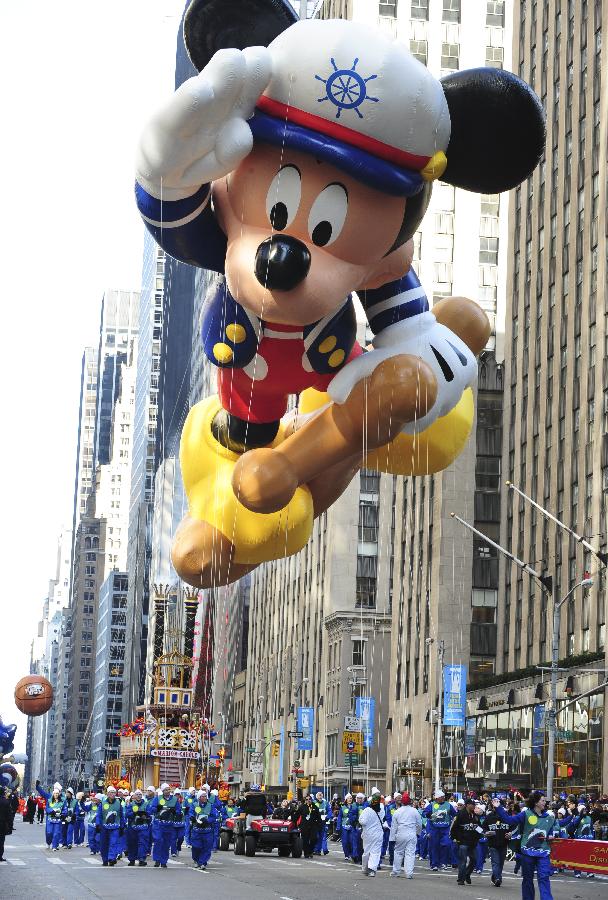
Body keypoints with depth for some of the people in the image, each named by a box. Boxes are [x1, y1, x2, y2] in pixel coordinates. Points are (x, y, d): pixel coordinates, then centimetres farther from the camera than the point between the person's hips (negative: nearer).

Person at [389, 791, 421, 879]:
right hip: (412, 835, -1)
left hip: (400, 835, 1)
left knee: (398, 852, 12)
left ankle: (395, 872, 18)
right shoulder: (414, 811, -1)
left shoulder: (397, 812, 1)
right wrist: (418, 832, 25)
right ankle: (409, 873, -6)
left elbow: (393, 826, 3)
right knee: (410, 853, -1)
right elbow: (419, 824, 7)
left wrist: (392, 838, 7)